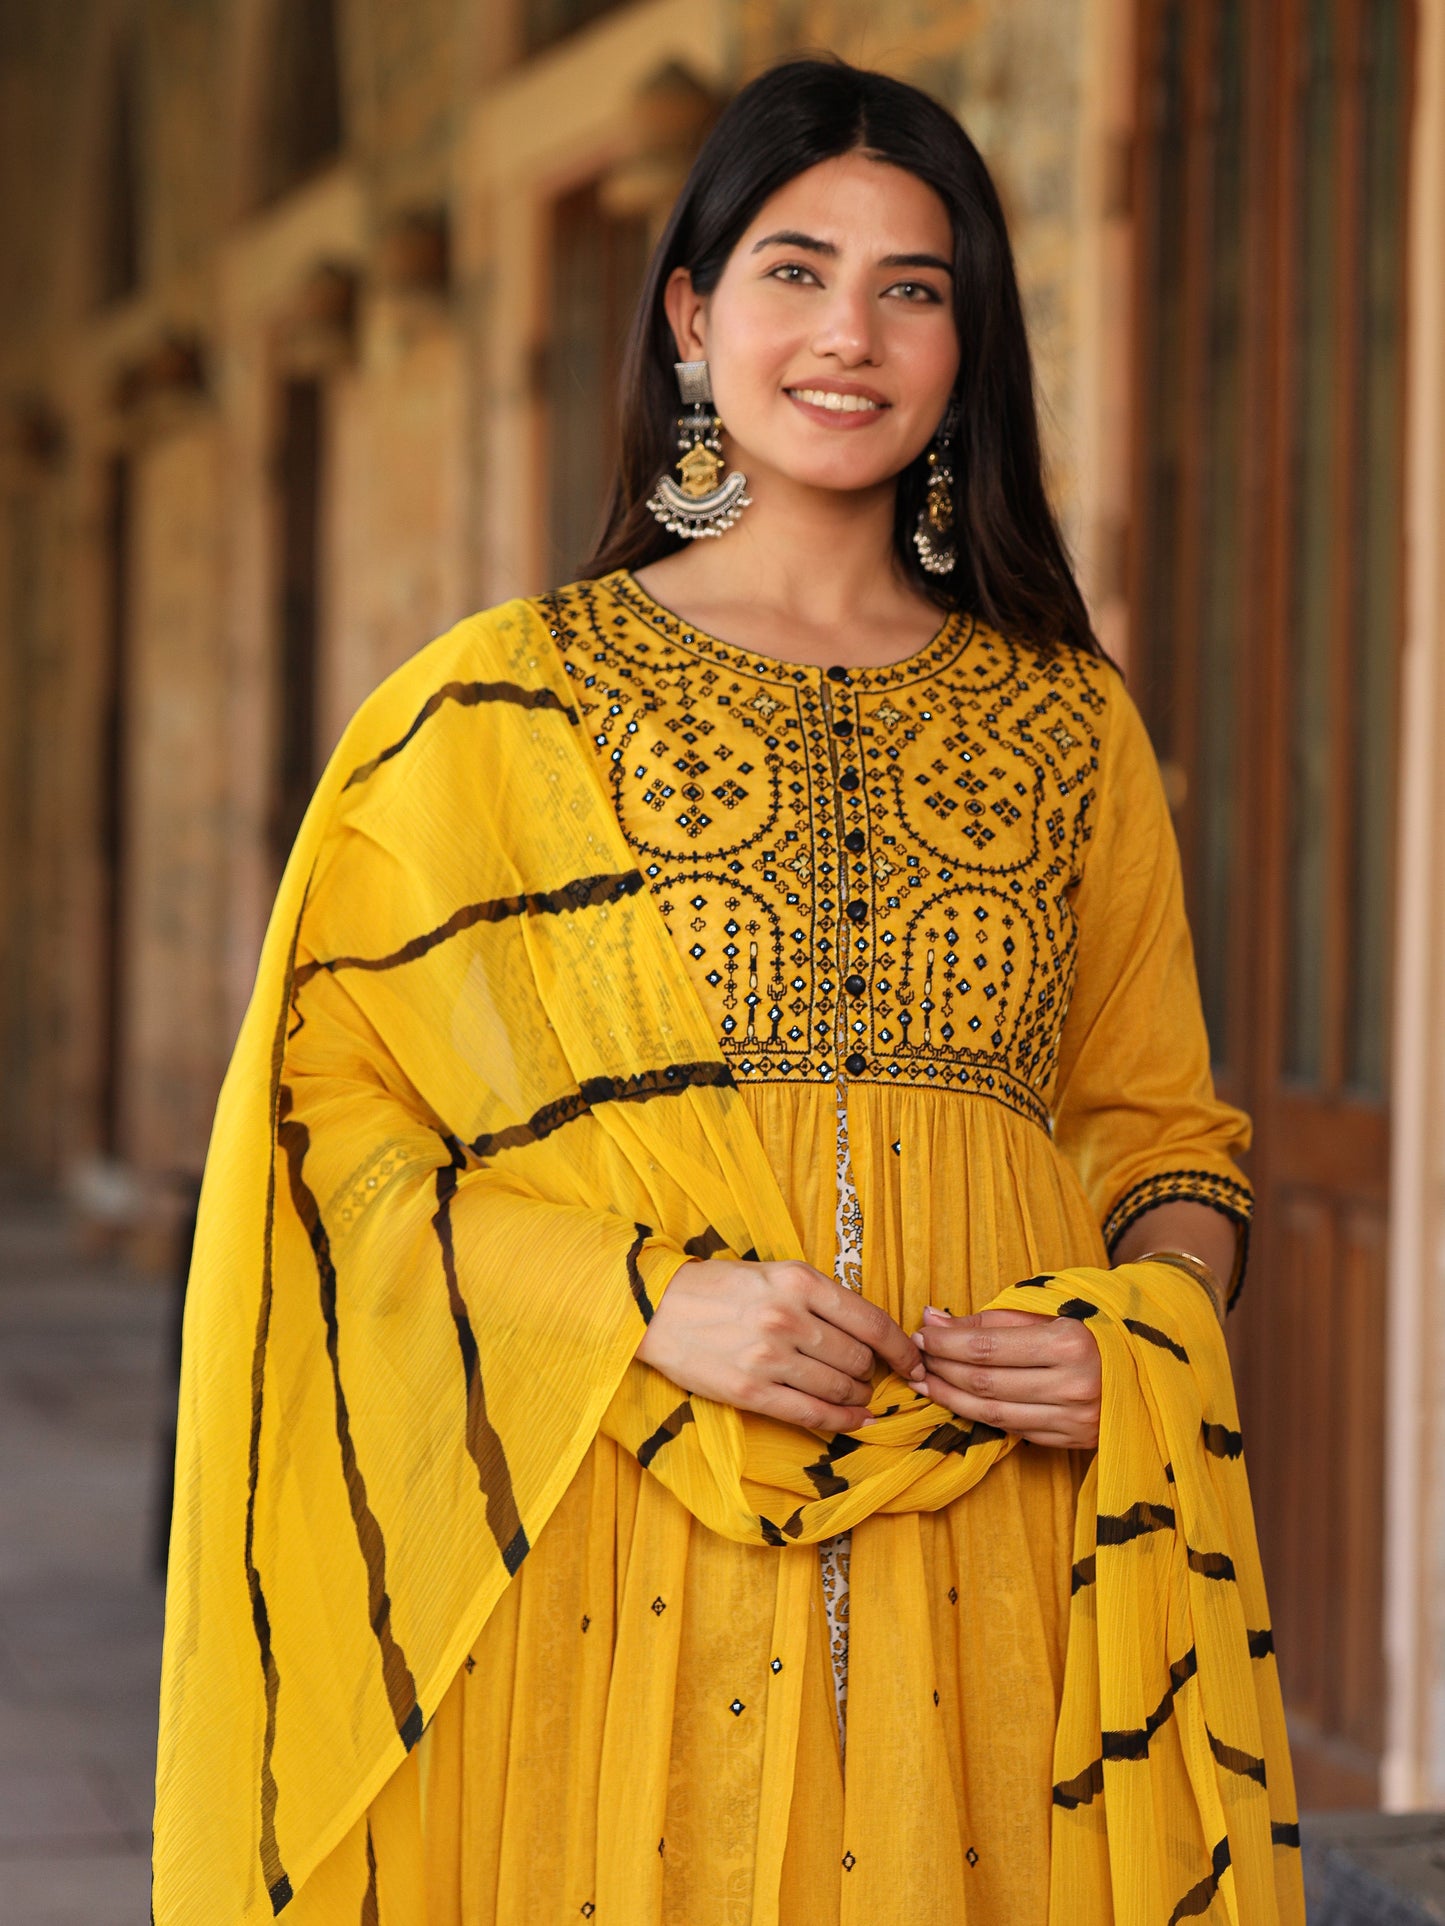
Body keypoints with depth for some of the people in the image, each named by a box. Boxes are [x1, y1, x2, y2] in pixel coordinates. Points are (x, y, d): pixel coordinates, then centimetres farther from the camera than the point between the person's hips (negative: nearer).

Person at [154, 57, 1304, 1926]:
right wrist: (644, 1300, -14)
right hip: (624, 1547, -2)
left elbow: (1159, 1121, 16)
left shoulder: (1068, 724, 12)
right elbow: (331, 1109, 0)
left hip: (996, 1550, 2)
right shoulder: (505, 706, 4)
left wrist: (1141, 1328, -6)